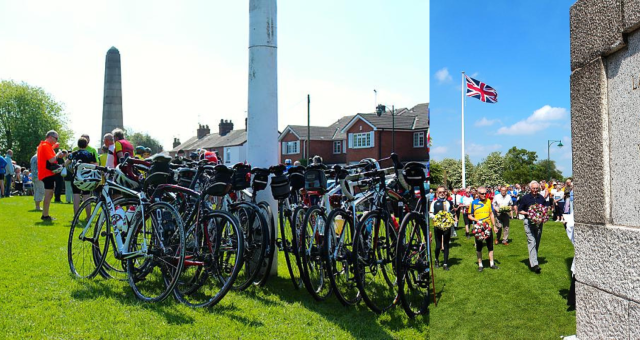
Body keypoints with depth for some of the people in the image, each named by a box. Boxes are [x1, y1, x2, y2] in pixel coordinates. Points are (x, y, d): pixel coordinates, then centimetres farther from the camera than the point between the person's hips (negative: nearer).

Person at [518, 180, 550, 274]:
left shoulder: (541, 198, 8)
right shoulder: (525, 198, -1)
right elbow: (519, 210, 3)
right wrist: (527, 213, -15)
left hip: (539, 222, 5)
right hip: (529, 222, -4)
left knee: (537, 243, 10)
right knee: (532, 242, -14)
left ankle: (531, 261, 23)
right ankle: (534, 264, -20)